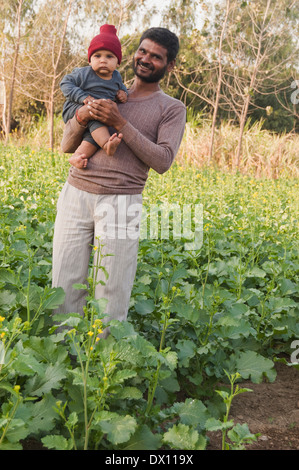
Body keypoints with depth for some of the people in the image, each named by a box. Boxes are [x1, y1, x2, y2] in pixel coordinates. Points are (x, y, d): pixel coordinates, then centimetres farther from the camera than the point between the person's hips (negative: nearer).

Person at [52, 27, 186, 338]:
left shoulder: (172, 109, 8)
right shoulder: (108, 95, 18)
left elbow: (162, 161, -6)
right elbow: (66, 147, 15)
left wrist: (121, 124, -12)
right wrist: (81, 117, -7)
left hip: (120, 203, -3)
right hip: (75, 194, 4)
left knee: (112, 295, 0)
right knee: (65, 286, 6)